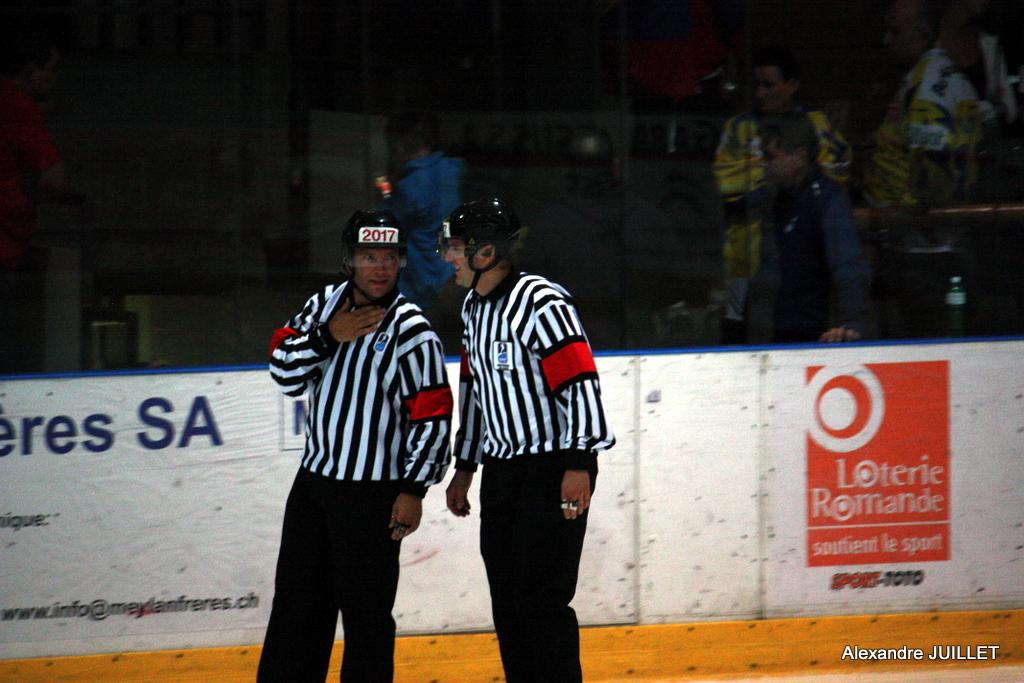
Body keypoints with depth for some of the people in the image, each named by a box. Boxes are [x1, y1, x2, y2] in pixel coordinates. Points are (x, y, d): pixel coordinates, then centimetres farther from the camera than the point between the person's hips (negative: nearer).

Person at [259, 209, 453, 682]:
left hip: (373, 495, -6)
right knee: (296, 602, 12)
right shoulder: (324, 306, 6)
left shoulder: (411, 332, -12)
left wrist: (413, 490, -14)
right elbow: (284, 372, 1)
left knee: (365, 611, -2)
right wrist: (328, 337, -13)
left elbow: (432, 417, -12)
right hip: (313, 480, 6)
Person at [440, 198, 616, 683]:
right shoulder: (474, 307, 11)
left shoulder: (541, 302, -17)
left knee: (540, 599, -10)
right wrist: (464, 468, 24)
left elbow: (580, 382, -20)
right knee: (507, 601, 10)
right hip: (500, 470, 9)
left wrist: (579, 466, -23)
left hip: (553, 469, -9)